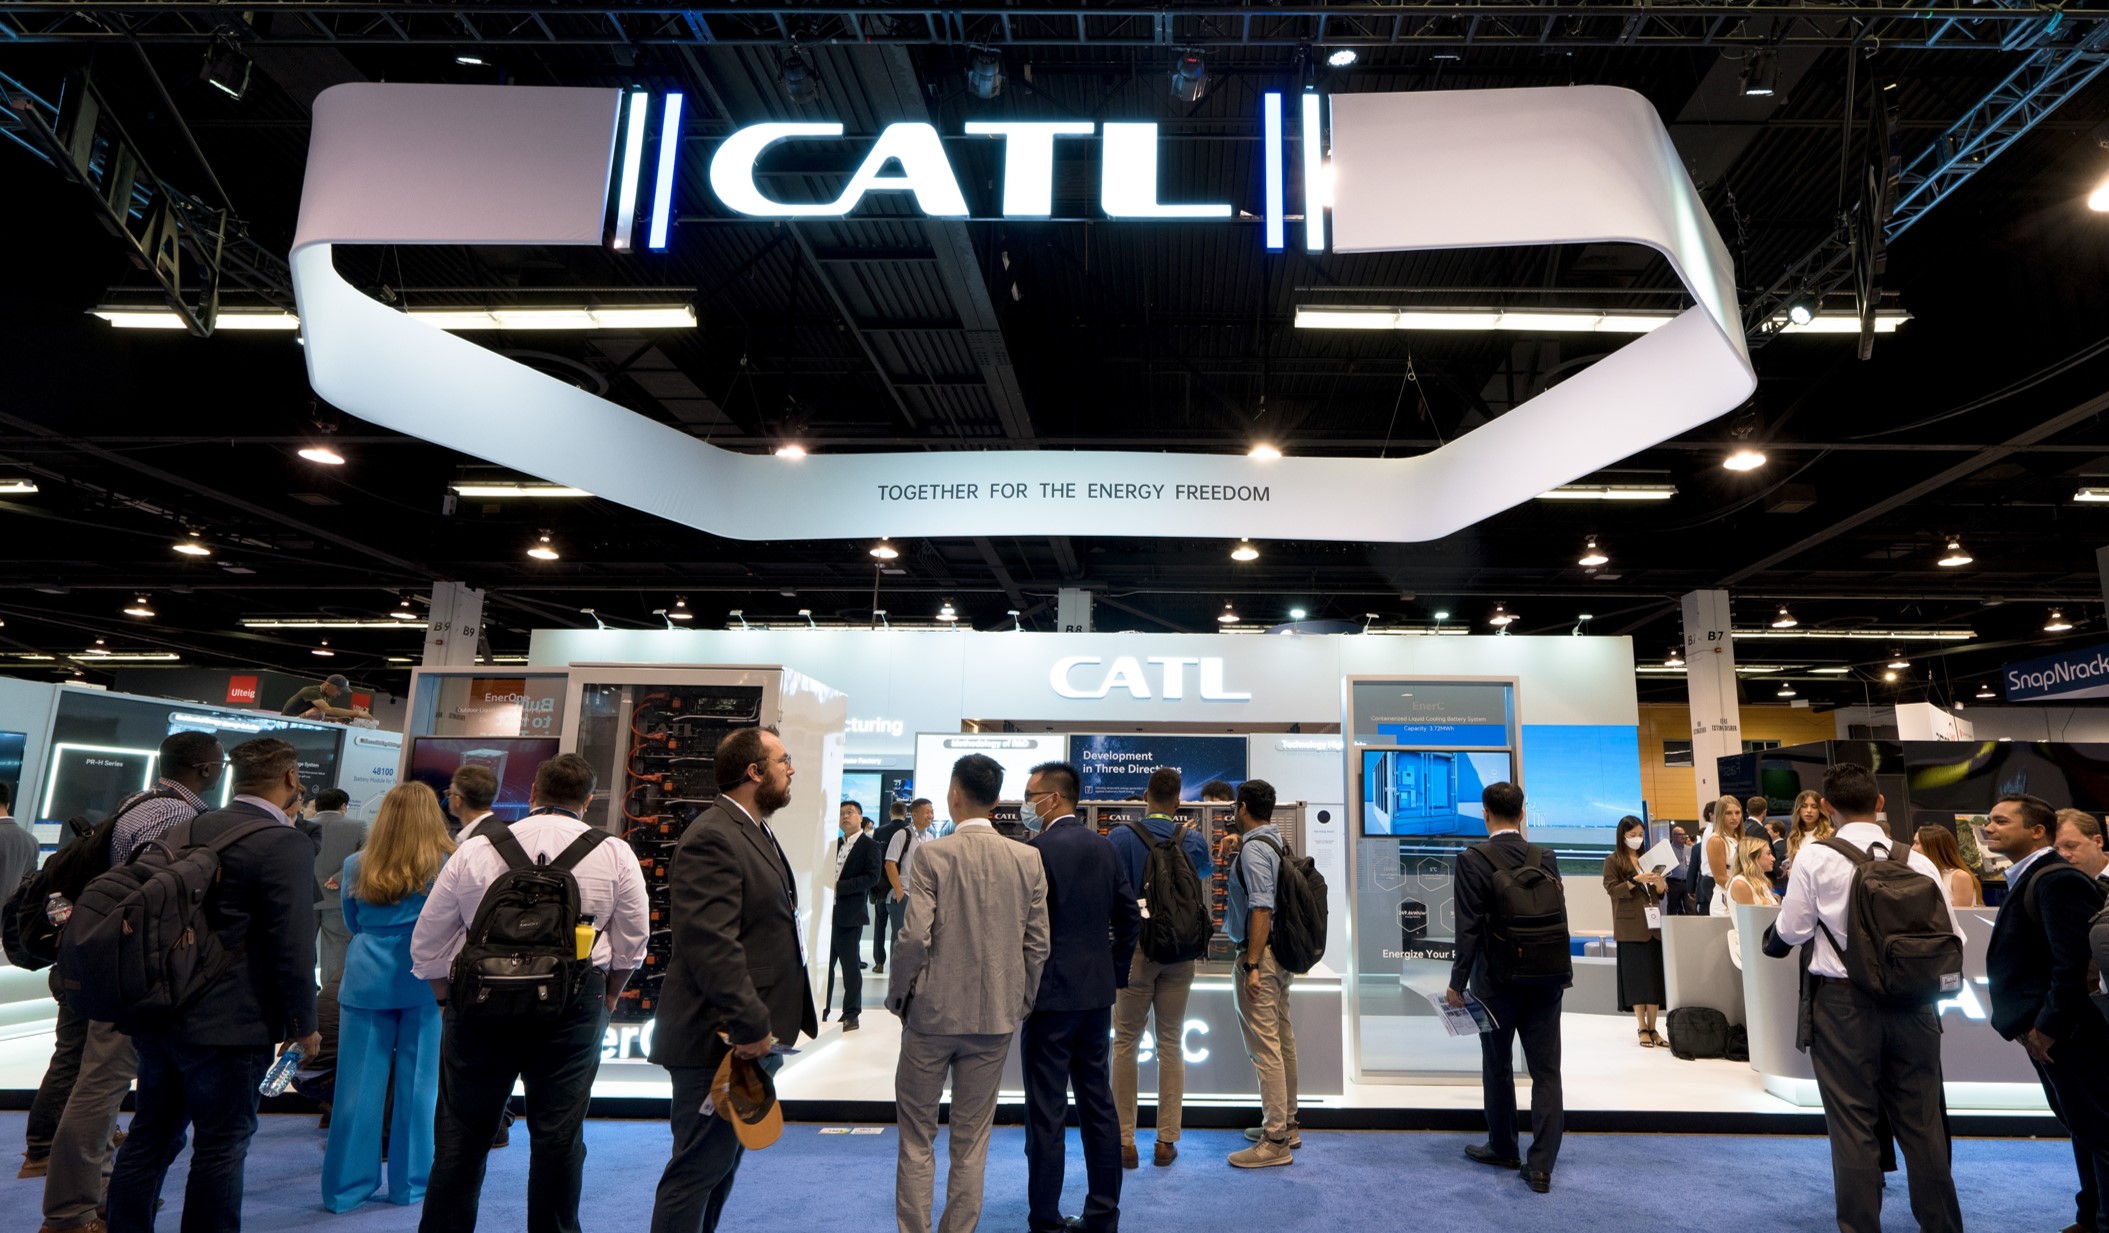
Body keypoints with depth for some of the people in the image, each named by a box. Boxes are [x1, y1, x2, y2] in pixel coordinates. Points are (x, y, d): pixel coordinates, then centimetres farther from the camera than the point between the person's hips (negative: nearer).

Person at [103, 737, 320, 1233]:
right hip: (229, 1025, -7)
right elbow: (293, 946, -19)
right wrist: (303, 1024, -8)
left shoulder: (191, 828, 6)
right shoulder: (286, 846, -18)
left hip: (160, 1013, 7)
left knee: (150, 1136, 18)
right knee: (221, 1147, 5)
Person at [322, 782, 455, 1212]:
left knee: (358, 1086, 10)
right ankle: (409, 1183, 18)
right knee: (419, 1083, 8)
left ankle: (346, 1186, 19)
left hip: (367, 980, 3)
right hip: (427, 980, -2)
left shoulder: (356, 866, 3)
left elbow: (352, 925, 16)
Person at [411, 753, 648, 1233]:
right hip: (574, 1008, 0)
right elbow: (631, 946, 4)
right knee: (558, 1136, 10)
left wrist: (449, 1001, 18)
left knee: (462, 1136, 13)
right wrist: (607, 1000, 19)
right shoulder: (615, 855, -1)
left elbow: (427, 945, 4)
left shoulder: (474, 850, -2)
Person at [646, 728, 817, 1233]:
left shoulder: (755, 832, 14)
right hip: (719, 1039, -10)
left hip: (748, 1033, 10)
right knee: (701, 1164, 1)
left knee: (726, 1156, 21)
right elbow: (712, 944, -27)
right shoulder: (712, 838, -20)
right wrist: (751, 1026, -25)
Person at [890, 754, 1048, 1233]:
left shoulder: (931, 854, -13)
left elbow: (914, 937, -16)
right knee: (971, 1141, 14)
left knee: (916, 1137, 13)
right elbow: (1037, 945, -1)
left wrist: (898, 996, 0)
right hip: (996, 1015, 3)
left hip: (932, 1012, -3)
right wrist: (1020, 1003, 12)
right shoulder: (1028, 859, -3)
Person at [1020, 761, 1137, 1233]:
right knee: (1099, 1103, 13)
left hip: (1051, 994, -7)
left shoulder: (1037, 849, -14)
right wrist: (1113, 972, 16)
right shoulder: (1103, 846, 6)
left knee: (1046, 1110, 2)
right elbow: (1129, 916, 9)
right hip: (1097, 993, 7)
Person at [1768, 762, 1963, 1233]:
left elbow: (1791, 933, -7)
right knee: (1922, 1123, 16)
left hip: (1842, 1002, -3)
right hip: (1911, 1002, 3)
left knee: (1853, 1124, 5)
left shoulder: (1815, 858, -9)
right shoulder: (1917, 861, -2)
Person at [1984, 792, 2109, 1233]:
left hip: (2065, 1033, -10)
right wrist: (2026, 1022, 10)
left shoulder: (2057, 880, -20)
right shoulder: (2028, 879, 12)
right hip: (2044, 1030, 10)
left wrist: (2048, 1027, -21)